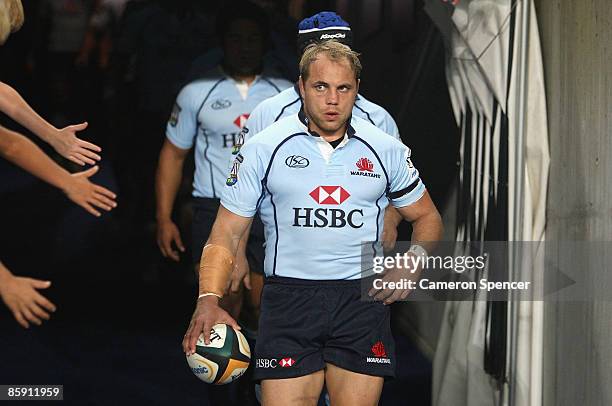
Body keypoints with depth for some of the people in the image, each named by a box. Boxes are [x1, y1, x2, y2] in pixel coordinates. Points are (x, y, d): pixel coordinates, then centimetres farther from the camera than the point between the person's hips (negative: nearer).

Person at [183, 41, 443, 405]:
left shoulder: (387, 150, 8)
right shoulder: (261, 149, 2)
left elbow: (427, 217, 20)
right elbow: (226, 234, 2)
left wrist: (413, 261, -1)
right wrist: (209, 300, -14)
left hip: (362, 297, 2)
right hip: (288, 300, -1)